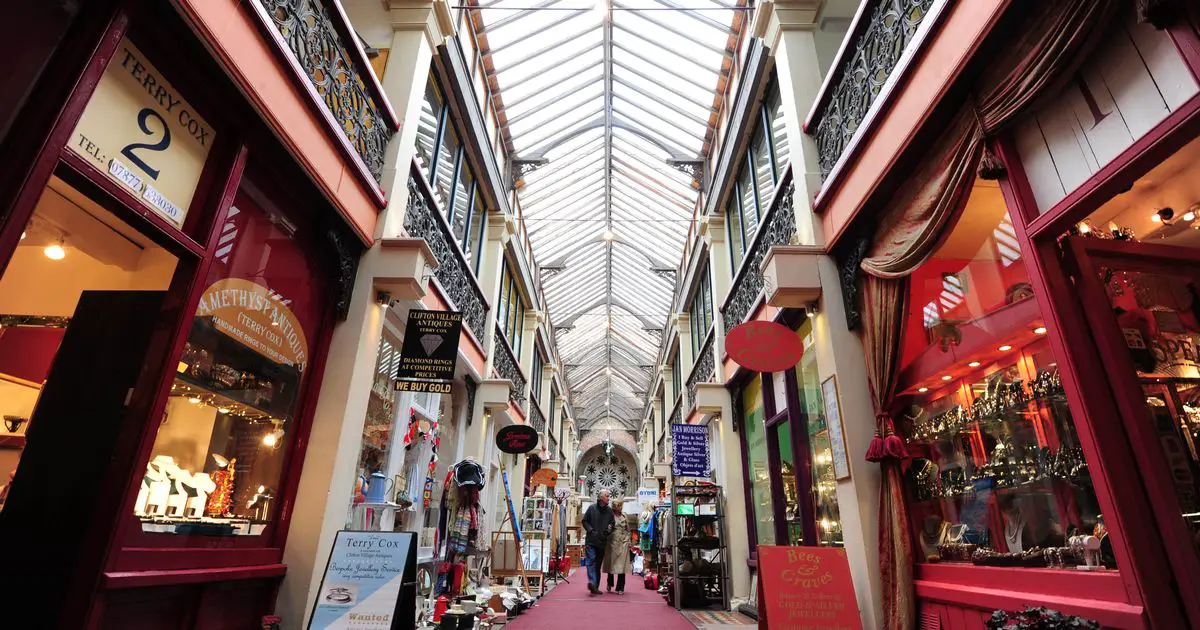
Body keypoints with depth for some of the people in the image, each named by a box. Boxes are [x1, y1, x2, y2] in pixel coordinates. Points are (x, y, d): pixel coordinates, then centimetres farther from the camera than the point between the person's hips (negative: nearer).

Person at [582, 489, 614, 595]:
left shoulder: (609, 511, 7)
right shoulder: (592, 508, -2)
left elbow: (612, 524, 15)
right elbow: (585, 521, 3)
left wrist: (609, 530, -5)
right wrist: (591, 530, -10)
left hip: (602, 541, 4)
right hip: (591, 540, -4)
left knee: (598, 563, 9)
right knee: (591, 561, -16)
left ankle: (595, 586, 16)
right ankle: (592, 582, -23)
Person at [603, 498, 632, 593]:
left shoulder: (625, 516, 10)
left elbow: (628, 530, 16)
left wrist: (627, 541, 9)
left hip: (623, 543, 2)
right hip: (612, 542, -2)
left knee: (621, 566, -2)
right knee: (611, 564, 6)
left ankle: (620, 588, 4)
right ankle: (610, 584, 28)